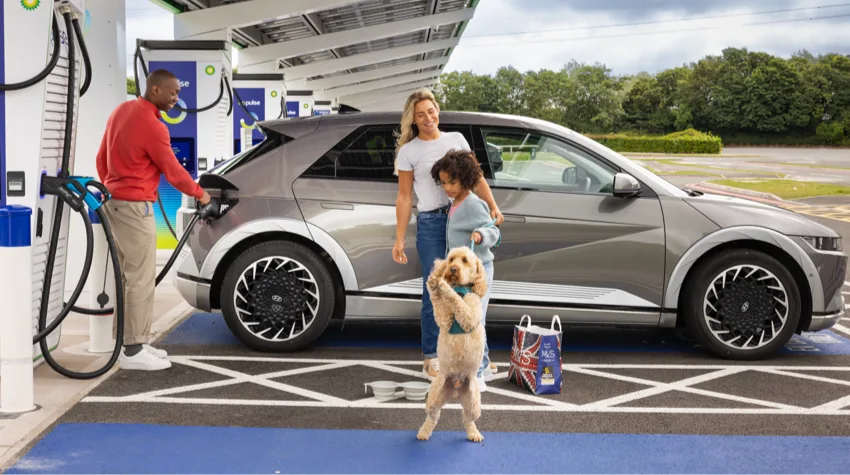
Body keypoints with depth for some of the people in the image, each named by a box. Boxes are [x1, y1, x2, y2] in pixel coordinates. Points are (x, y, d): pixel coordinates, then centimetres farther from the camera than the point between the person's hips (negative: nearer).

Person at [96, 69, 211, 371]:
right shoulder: (152, 126, -18)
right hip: (135, 207, -10)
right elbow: (173, 171, -10)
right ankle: (133, 351, -4)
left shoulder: (121, 111, 11)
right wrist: (199, 194, 5)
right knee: (141, 279, -7)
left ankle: (130, 341, 19)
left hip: (114, 202, 10)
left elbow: (102, 157, 19)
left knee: (127, 276, 13)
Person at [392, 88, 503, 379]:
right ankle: (431, 360, 8)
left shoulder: (456, 139, 9)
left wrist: (493, 206, -8)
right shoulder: (409, 151, 1)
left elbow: (476, 178, 8)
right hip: (431, 224, -3)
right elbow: (404, 197, 0)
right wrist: (399, 239, -4)